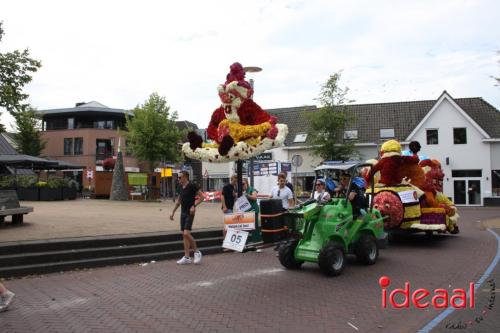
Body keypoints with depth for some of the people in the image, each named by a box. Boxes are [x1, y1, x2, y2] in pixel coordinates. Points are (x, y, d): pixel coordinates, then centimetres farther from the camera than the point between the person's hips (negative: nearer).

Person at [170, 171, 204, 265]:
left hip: (190, 213, -8)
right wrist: (173, 212, 20)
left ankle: (197, 252, 3)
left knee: (186, 233, -16)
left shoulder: (192, 186, -11)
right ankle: (187, 257, 11)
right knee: (184, 235, 6)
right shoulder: (181, 187, 12)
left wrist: (194, 206, -20)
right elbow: (179, 201, 22)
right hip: (183, 212, 8)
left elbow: (201, 197, -11)